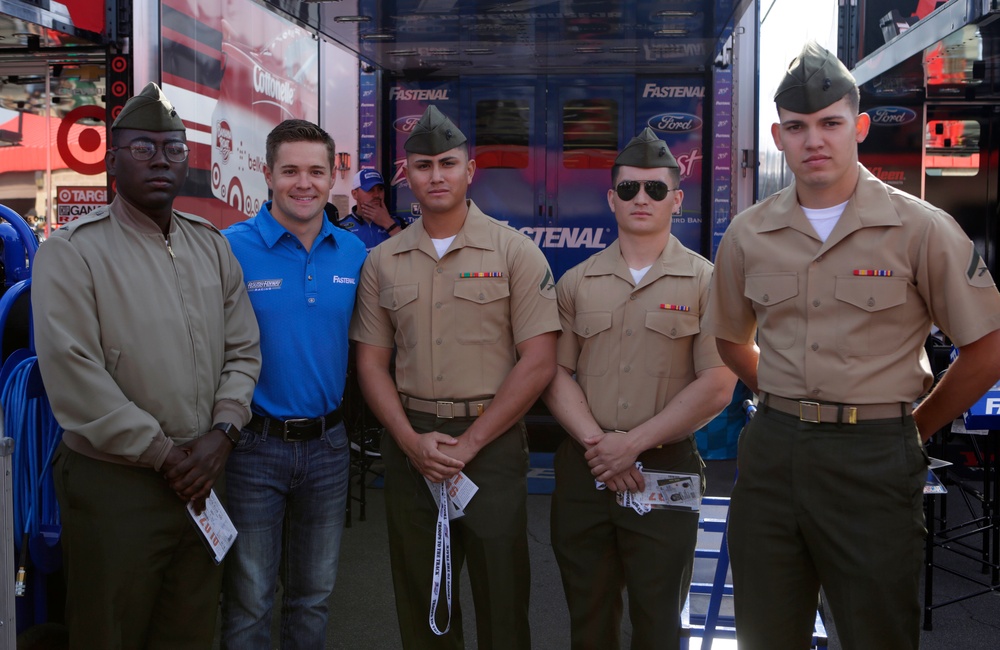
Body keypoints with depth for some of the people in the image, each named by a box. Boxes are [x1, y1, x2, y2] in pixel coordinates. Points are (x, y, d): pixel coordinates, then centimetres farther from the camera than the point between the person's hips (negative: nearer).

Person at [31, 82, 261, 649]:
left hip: (203, 478, 5)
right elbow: (73, 374, -15)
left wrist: (220, 434, -6)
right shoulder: (73, 251, -7)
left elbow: (243, 350, 10)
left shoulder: (212, 246, 11)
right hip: (114, 484, -5)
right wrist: (162, 455, -12)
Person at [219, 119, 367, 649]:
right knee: (249, 604, 8)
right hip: (255, 445, -4)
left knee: (313, 596, 18)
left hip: (327, 443, 4)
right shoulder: (231, 249, -10)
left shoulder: (354, 254, 3)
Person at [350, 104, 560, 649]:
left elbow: (538, 362, -7)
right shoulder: (382, 261, 7)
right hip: (409, 443, 3)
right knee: (419, 597, 13)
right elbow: (371, 363, 8)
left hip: (491, 440, -3)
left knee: (501, 597, 5)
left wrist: (469, 443, -11)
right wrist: (411, 440, -7)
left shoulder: (514, 252, -3)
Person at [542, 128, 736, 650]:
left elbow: (716, 387, -8)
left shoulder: (705, 281, -1)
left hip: (667, 470, -2)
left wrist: (633, 443, -13)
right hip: (583, 470, 3)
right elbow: (555, 374, 4)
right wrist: (597, 443, -11)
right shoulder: (576, 284, 9)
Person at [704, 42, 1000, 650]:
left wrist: (915, 428, 3)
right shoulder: (748, 234, 4)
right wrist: (788, 407, 11)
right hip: (772, 455, 4)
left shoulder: (921, 229, -6)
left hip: (874, 458, -3)